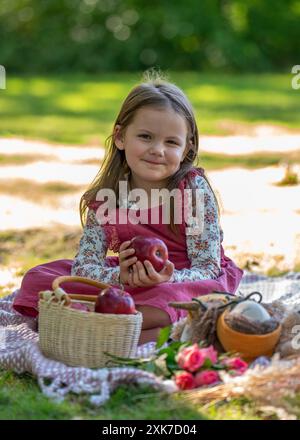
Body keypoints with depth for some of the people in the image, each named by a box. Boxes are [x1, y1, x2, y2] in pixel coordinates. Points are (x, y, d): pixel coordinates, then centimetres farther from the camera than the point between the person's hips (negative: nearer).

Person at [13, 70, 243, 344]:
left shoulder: (194, 188, -11)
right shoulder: (104, 198, -3)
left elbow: (207, 269, -15)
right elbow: (84, 265, -8)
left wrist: (167, 278, -37)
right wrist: (120, 277, -31)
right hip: (130, 286, 4)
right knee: (37, 279, -9)